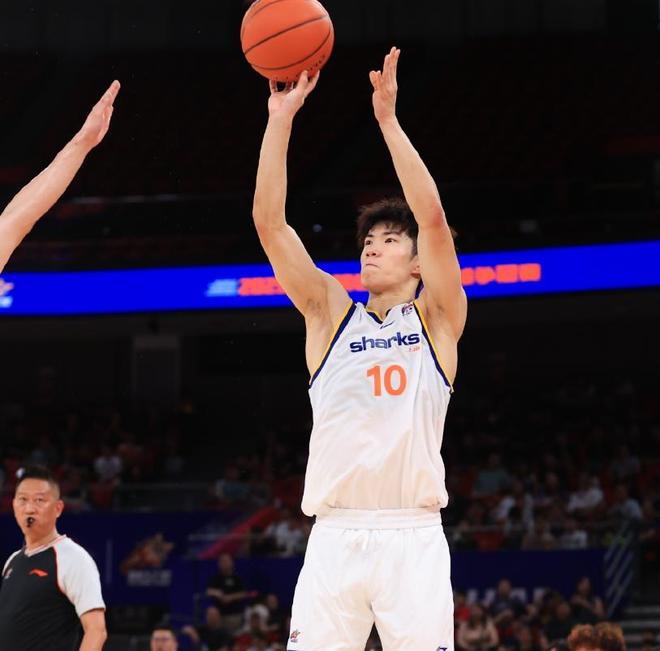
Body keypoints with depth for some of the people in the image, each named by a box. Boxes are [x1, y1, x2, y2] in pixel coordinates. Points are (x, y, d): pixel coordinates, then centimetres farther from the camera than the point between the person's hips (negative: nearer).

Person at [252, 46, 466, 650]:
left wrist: (388, 120, -11)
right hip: (335, 536, 2)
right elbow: (270, 225, 5)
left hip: (412, 536, -2)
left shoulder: (437, 318, 8)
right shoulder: (332, 315, 14)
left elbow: (433, 218, -8)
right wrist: (280, 121, -3)